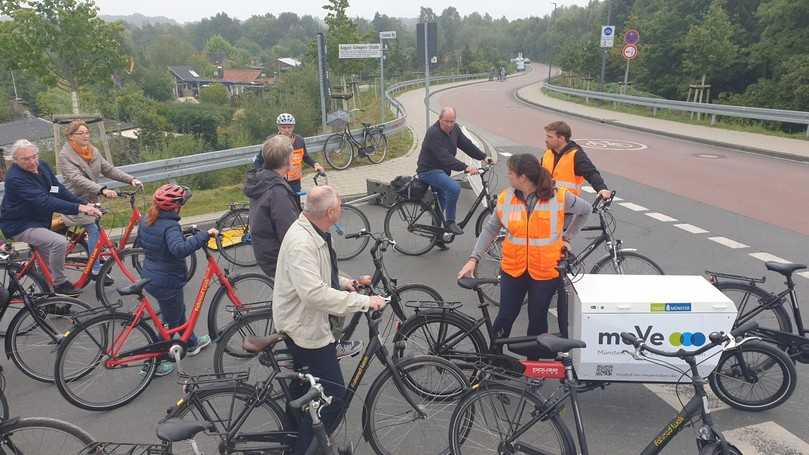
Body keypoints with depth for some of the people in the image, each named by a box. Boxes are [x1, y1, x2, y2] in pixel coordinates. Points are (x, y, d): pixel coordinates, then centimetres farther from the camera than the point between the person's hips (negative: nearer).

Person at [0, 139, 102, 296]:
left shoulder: (42, 166, 0)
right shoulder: (15, 178, -25)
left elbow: (59, 190, 1)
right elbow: (44, 201, -36)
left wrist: (85, 204, -14)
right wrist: (78, 208, -44)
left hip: (39, 221, 9)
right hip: (20, 226, -9)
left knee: (47, 265, 18)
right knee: (59, 242, -28)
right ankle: (59, 283, -14)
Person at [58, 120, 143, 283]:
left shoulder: (93, 151, 7)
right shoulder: (65, 155, -14)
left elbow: (109, 169, 4)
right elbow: (78, 179, -27)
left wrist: (131, 179, -9)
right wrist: (102, 190, -39)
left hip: (91, 199, 7)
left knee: (94, 232, 12)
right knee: (94, 231, -14)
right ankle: (96, 270, -8)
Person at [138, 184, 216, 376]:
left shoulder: (147, 220, 0)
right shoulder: (170, 226, -28)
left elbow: (140, 242, 17)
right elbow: (180, 249, -47)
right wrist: (205, 234, -45)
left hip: (150, 277, 9)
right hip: (167, 282, -9)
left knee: (178, 310, 27)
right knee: (171, 321, 10)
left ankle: (192, 343, 47)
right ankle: (158, 362, 21)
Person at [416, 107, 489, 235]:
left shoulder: (454, 129, 0)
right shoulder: (433, 133, -26)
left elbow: (466, 144, 5)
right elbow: (445, 158, -35)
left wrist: (484, 157, -4)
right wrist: (465, 167, -42)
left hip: (441, 170, 9)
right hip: (429, 170, -9)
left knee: (442, 203, 19)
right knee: (454, 188, -30)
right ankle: (450, 222, -16)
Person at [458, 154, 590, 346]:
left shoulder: (558, 197, -11)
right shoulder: (505, 198, -6)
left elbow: (585, 210, 6)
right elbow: (490, 229, -1)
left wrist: (566, 237, 5)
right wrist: (473, 259, -8)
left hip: (546, 270, -1)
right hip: (513, 268, 2)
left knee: (537, 319, 11)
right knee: (506, 315, 8)